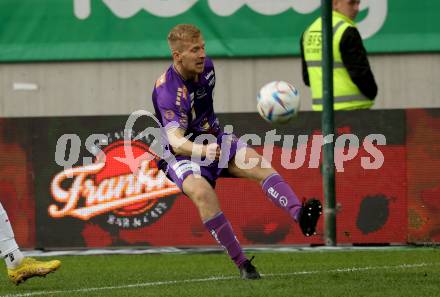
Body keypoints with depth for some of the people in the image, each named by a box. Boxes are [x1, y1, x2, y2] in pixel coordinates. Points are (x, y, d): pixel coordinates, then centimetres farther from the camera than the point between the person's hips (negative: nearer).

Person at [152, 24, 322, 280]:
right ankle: (242, 263, -31)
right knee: (202, 192, -35)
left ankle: (300, 215, -46)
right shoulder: (167, 92, -25)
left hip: (216, 142, 6)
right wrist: (204, 150, -56)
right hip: (182, 154, -6)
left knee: (259, 164, -23)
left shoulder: (206, 67, -1)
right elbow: (175, 141, -38)